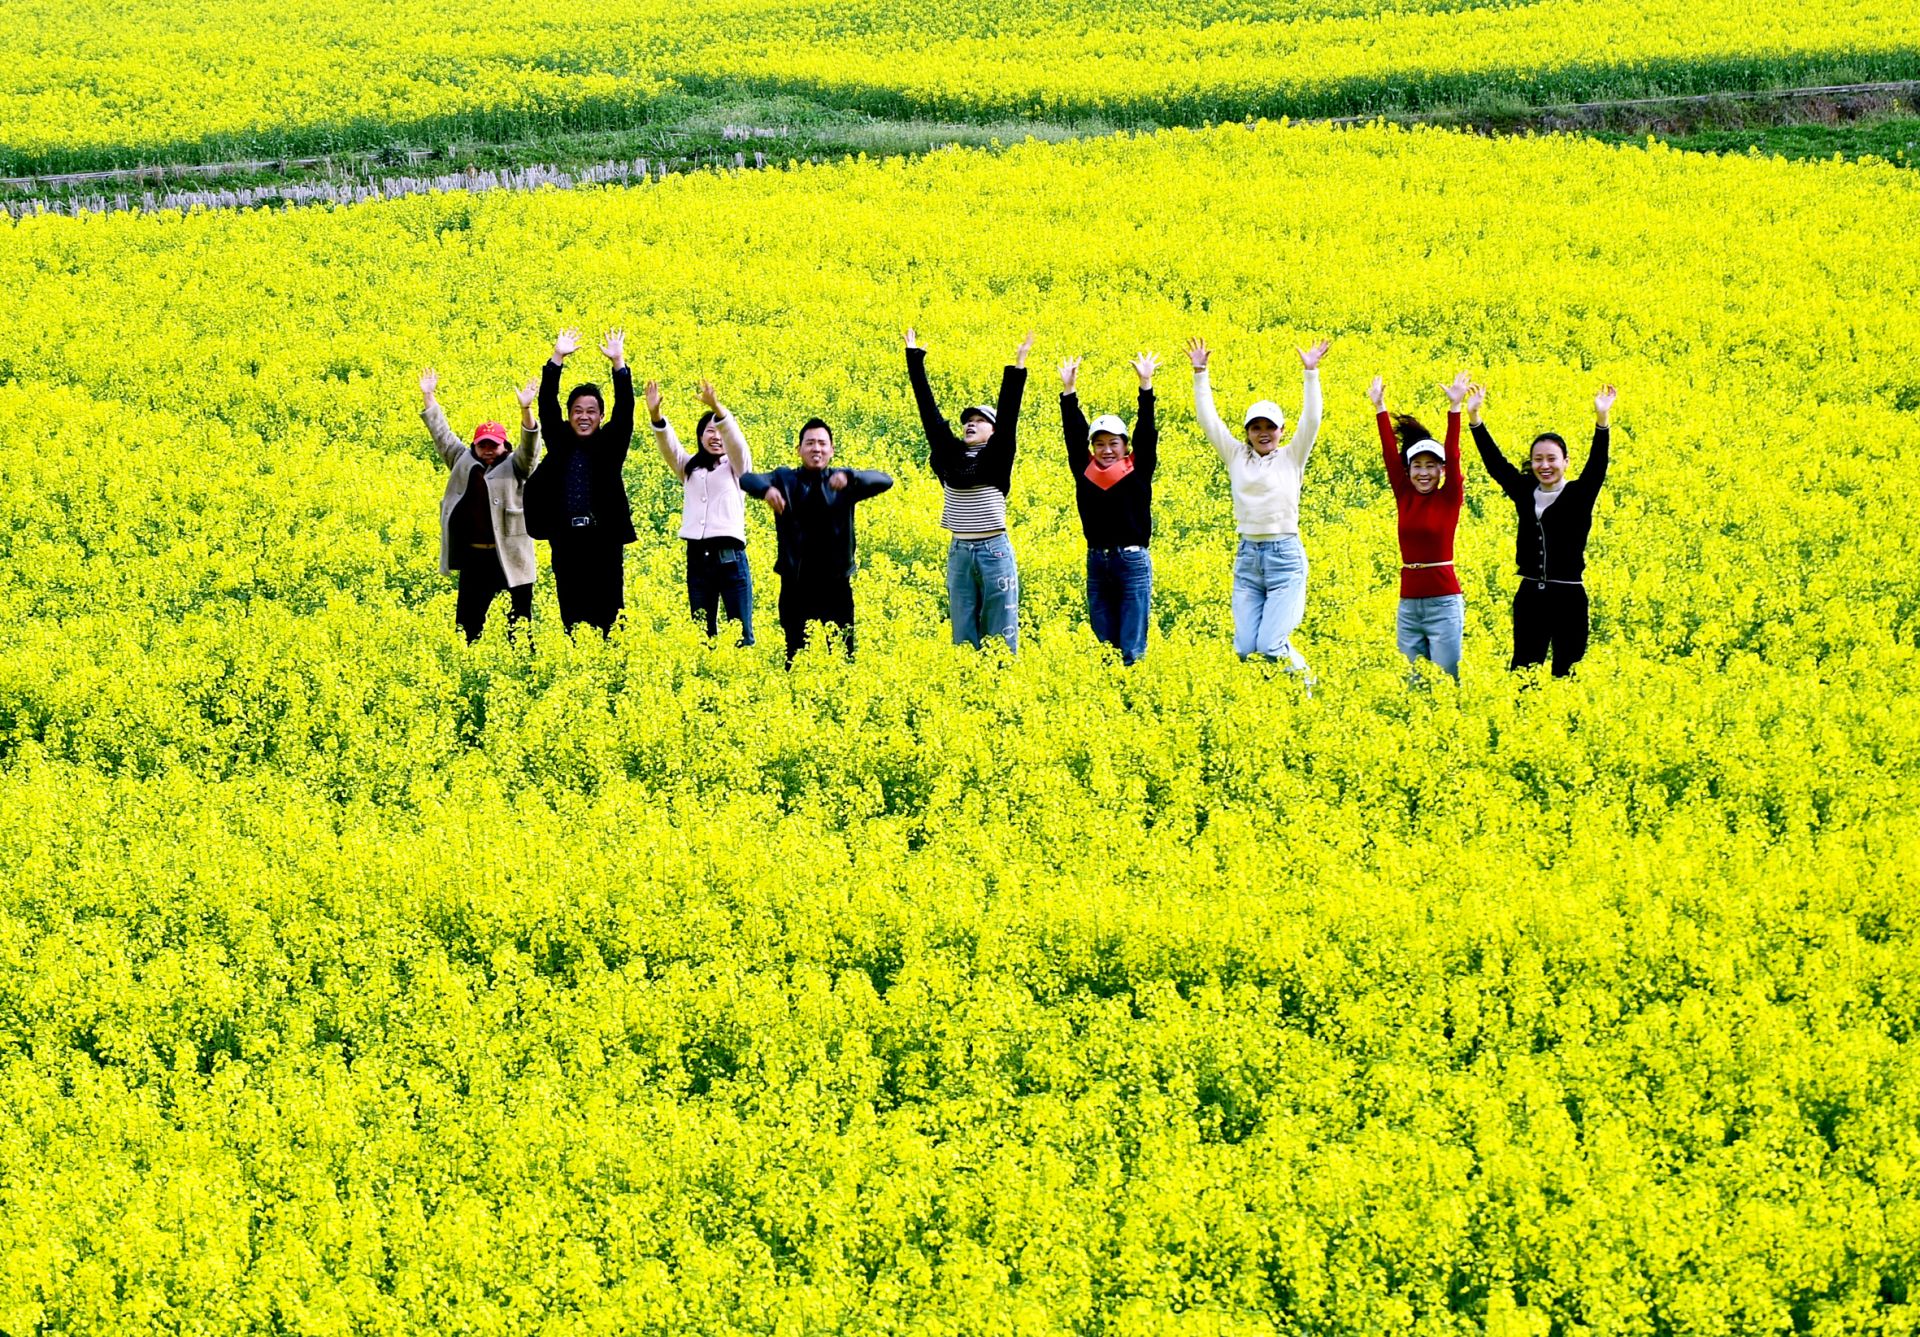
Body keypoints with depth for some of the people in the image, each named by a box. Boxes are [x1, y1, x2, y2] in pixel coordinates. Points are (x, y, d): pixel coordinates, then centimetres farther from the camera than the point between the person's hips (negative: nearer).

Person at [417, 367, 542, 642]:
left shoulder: (514, 468, 0)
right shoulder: (464, 462, 10)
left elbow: (530, 447, -16)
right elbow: (442, 435, 12)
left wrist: (526, 410, -30)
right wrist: (428, 397, 7)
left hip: (510, 558, -4)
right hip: (473, 558, 4)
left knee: (519, 620, 2)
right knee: (468, 620, 8)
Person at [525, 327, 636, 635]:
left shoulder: (610, 445, 5)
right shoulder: (559, 442, 9)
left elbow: (624, 410, -5)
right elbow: (547, 406, 2)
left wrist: (618, 363, -14)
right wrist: (557, 359, -6)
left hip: (605, 539, -2)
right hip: (566, 540, 2)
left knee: (606, 613, -3)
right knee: (572, 612, 2)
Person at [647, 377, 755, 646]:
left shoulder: (737, 466, 7)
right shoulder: (689, 467, 16)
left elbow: (734, 438, -12)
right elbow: (668, 444, 1)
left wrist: (717, 408, -30)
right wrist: (655, 415, -19)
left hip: (730, 556, -4)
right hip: (697, 557, 4)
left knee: (741, 632, -5)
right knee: (702, 633, 5)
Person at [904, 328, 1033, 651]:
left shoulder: (997, 458, -1)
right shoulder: (949, 455, 7)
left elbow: (1008, 413, -9)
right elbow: (928, 409, 8)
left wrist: (1018, 363, -18)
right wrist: (914, 358, 7)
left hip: (994, 550, -4)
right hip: (959, 552, 4)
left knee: (1001, 634, 1)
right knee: (964, 635, 7)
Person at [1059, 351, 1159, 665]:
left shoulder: (1138, 472, 0)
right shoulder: (1085, 472, 6)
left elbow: (1146, 433, -5)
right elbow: (1074, 434, 7)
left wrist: (1146, 386, -12)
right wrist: (1069, 391, 3)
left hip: (1133, 562, -4)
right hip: (1097, 564, 4)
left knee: (1132, 650, -2)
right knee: (1105, 647, 7)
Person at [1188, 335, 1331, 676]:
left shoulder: (1291, 458, 2)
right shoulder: (1237, 457, 9)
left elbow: (1311, 420, -8)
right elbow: (1208, 419, 7)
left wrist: (1311, 373, -14)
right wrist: (1200, 373, 1)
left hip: (1285, 556, -4)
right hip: (1247, 557, 4)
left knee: (1270, 646, -12)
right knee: (1245, 649, -3)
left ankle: (1305, 683, 11)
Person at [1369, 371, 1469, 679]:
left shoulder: (1449, 498, -2)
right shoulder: (1405, 498, 7)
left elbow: (1453, 456, -13)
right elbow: (1390, 453, 5)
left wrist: (1455, 408, -19)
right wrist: (1380, 407, 2)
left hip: (1444, 602, -5)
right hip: (1408, 603, 5)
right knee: (1412, 682, 7)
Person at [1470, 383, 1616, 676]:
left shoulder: (1578, 496, -3)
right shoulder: (1525, 493, 7)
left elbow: (1597, 466, -18)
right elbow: (1495, 463, 5)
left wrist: (1602, 420, -32)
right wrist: (1474, 417, -3)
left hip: (1568, 598, -4)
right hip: (1529, 597, 4)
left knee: (1566, 674, -1)